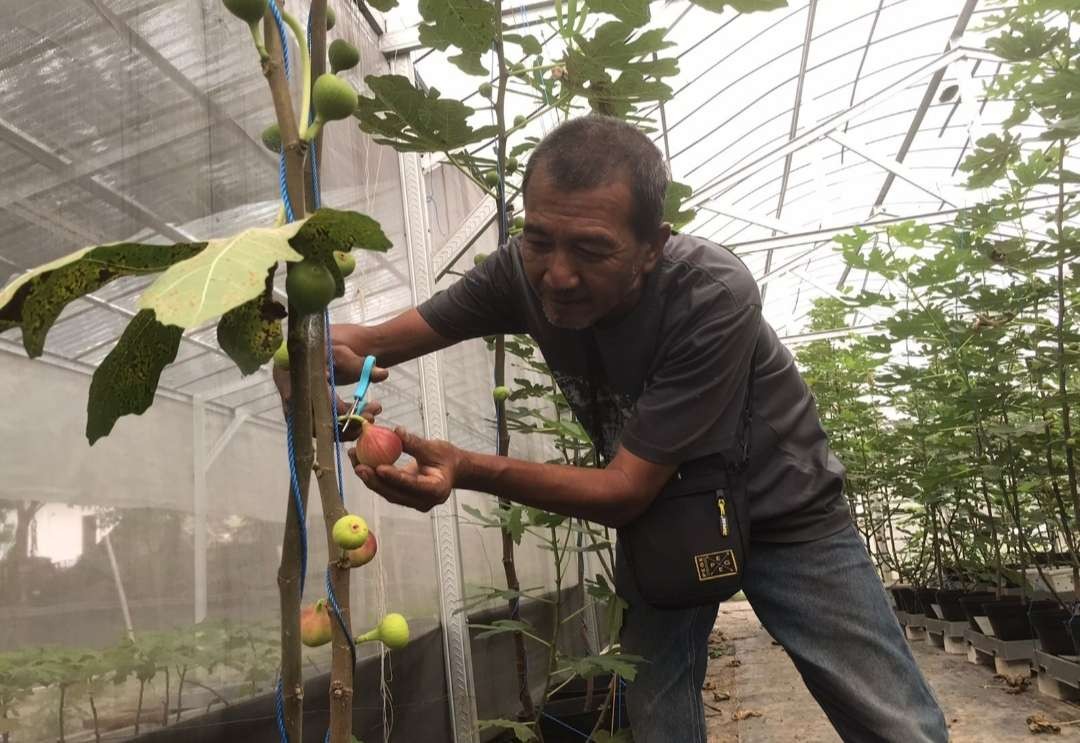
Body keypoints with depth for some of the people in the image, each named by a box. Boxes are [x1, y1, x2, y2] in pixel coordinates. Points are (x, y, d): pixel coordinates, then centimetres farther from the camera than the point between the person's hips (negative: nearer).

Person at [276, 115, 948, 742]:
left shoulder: (713, 296, -34)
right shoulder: (525, 271, -20)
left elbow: (625, 490, -32)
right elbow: (375, 342, -13)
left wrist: (466, 470, -44)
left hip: (781, 513, -3)